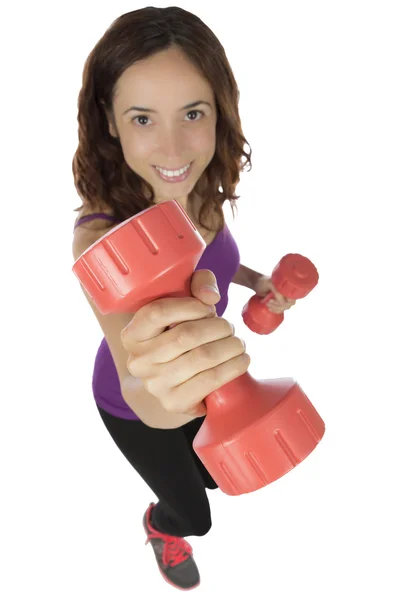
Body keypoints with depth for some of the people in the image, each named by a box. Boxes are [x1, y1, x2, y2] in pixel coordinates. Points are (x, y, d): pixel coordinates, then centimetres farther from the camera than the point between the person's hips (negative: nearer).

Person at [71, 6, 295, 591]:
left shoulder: (199, 192, -21)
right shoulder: (101, 235, -41)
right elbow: (137, 386, -55)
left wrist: (253, 280, -10)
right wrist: (153, 391, -77)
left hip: (199, 373, 5)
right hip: (134, 404, -5)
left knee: (212, 474, 31)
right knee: (191, 511, 20)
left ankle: (171, 515, 69)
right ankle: (162, 527, 59)